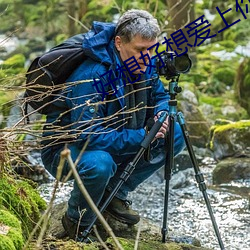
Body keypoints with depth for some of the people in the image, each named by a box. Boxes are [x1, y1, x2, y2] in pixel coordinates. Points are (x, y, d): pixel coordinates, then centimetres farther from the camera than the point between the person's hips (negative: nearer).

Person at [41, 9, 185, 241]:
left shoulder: (145, 65, -7)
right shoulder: (92, 76, -32)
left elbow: (160, 96, 11)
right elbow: (89, 136, -35)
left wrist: (161, 114, -14)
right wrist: (142, 137, -35)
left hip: (115, 142, 8)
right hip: (65, 148, -8)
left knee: (175, 135, -4)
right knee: (99, 164, -41)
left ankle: (115, 193, 6)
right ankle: (77, 222, -9)